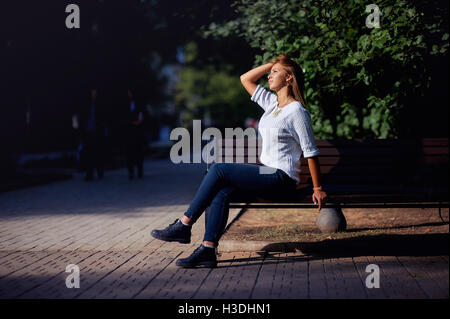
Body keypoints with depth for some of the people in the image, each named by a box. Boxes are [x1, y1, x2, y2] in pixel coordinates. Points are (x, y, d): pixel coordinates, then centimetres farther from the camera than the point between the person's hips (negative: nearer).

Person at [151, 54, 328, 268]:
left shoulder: (297, 111, -8)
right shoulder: (271, 103, 15)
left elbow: (311, 152, -8)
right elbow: (245, 79, 22)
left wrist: (318, 189, -8)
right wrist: (271, 64, 14)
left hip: (281, 180, -8)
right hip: (266, 176, 8)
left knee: (219, 169, -18)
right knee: (222, 192, -19)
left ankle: (184, 226, -13)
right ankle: (207, 250, -23)